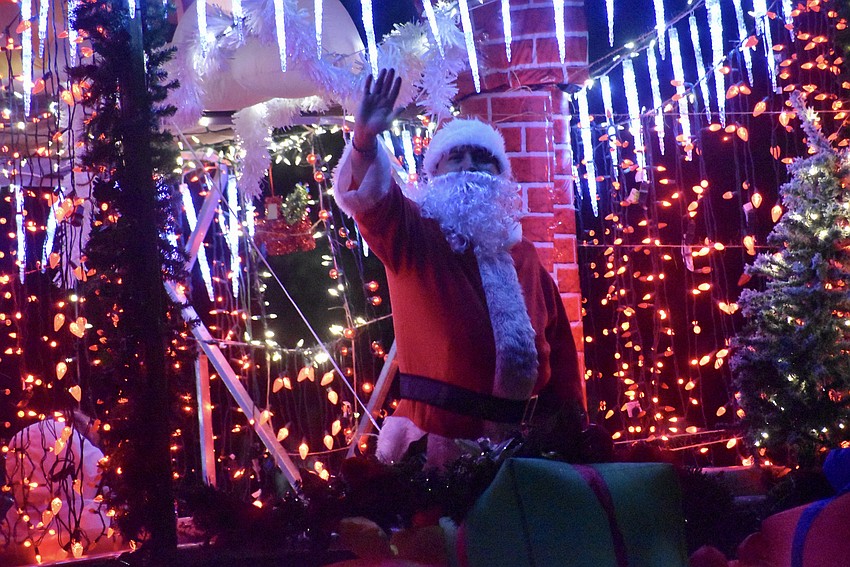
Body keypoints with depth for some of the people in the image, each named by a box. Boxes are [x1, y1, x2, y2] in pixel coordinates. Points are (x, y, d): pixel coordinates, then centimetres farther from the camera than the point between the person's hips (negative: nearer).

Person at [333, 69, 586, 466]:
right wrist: (365, 140, -37)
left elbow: (559, 349, 16)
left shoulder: (523, 257, 14)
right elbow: (368, 195, -17)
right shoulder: (413, 236, 3)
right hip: (435, 439, -4)